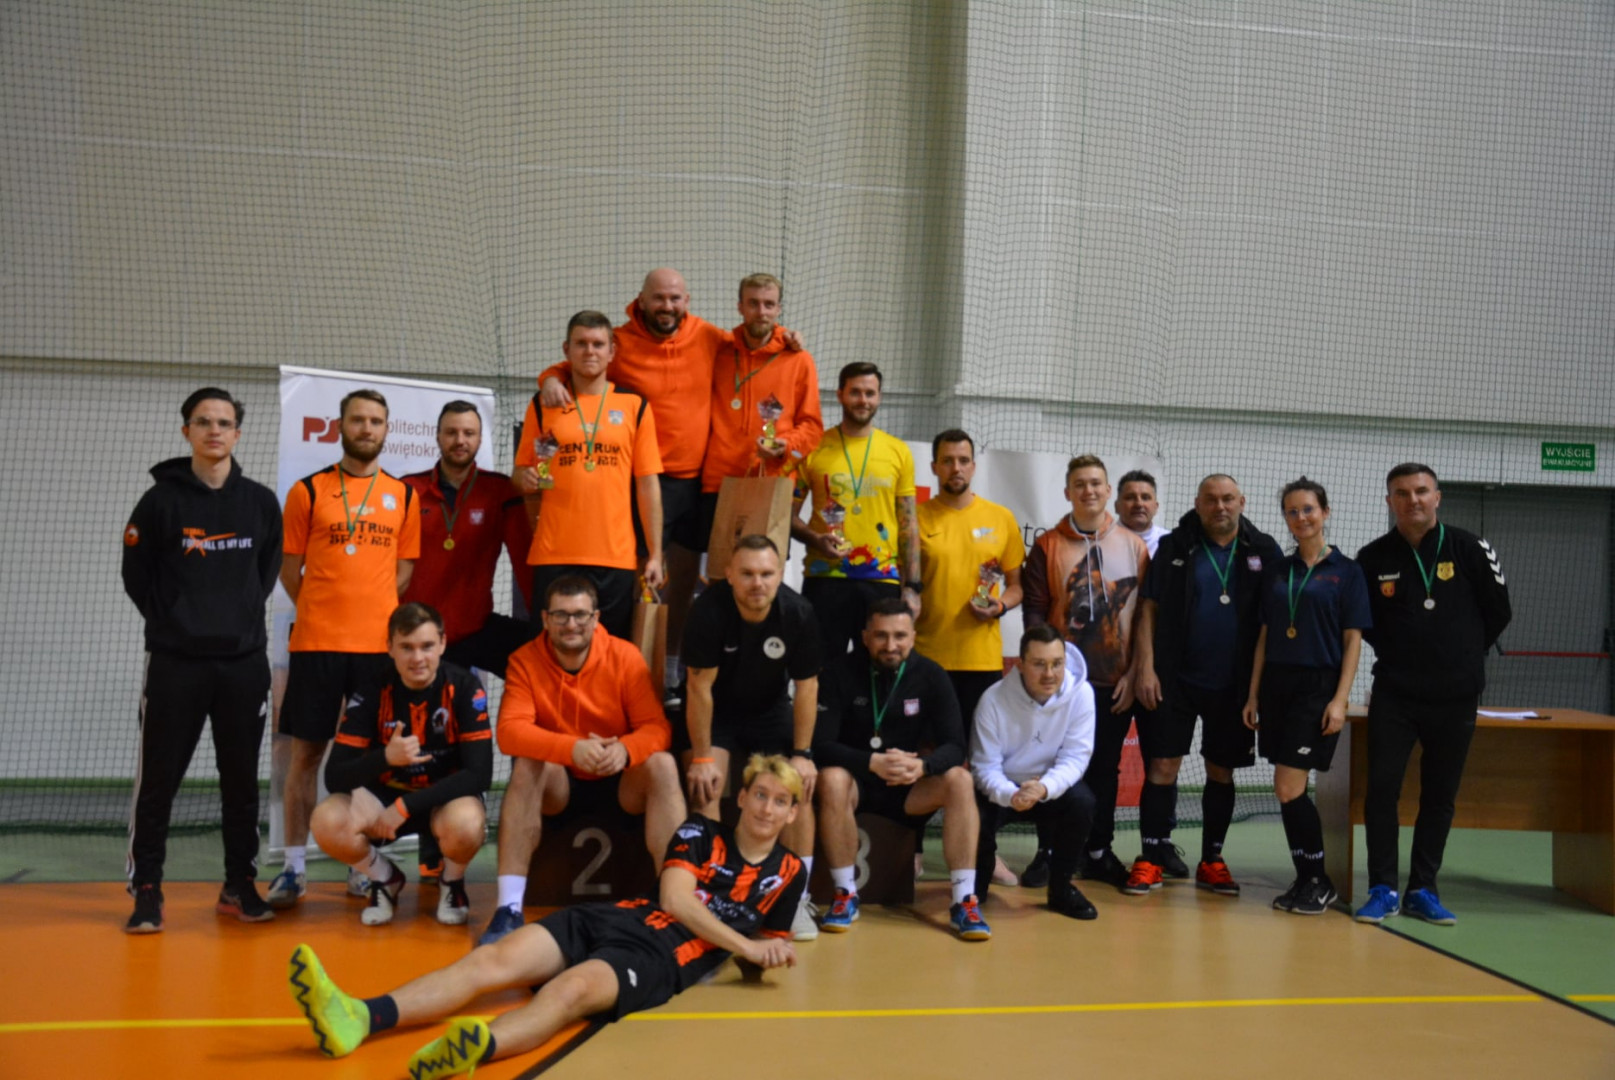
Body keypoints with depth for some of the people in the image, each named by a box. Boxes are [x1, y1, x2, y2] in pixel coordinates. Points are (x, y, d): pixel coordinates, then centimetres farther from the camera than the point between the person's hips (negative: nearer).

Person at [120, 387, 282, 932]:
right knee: (159, 779, 1)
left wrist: (243, 617, 9)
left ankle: (240, 886, 19)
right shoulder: (161, 499, -3)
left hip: (245, 661, 2)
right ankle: (147, 891, 11)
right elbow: (136, 575, 3)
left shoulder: (261, 502, 4)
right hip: (176, 662, -2)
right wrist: (174, 623, 2)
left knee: (241, 779, 8)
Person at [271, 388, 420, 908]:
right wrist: (321, 613, 2)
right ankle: (293, 867, 11)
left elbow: (404, 568, 11)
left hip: (380, 643, 2)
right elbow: (289, 567, 6)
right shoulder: (308, 491, 4)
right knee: (306, 751, 2)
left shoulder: (404, 495, 9)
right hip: (316, 643, -1)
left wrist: (370, 611, 4)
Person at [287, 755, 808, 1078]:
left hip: (662, 957, -3)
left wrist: (760, 958, -4)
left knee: (573, 989, -36)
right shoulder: (700, 833, 12)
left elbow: (771, 948, 20)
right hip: (614, 918, 3)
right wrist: (744, 944, -9)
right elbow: (675, 899, -3)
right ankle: (357, 1018, -37)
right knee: (493, 961, -20)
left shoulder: (788, 873, 11)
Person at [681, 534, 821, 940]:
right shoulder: (708, 609, -29)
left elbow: (806, 686, -12)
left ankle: (796, 898, -2)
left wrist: (802, 753, -12)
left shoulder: (798, 613, -23)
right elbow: (700, 686, -22)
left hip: (770, 707, 2)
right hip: (714, 708, -2)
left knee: (799, 787, -11)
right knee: (704, 785, -20)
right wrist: (701, 757, -20)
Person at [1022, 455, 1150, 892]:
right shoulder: (1048, 545, 2)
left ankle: (1099, 851, 19)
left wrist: (1135, 673, -2)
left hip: (1116, 681, 1)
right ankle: (1048, 851, 13)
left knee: (1105, 768, 9)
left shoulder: (1134, 547, 5)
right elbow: (1034, 610, -1)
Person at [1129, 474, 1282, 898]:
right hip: (1175, 679, -1)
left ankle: (1211, 862, 21)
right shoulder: (1173, 546, 2)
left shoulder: (1263, 550, 3)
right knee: (1162, 767, -2)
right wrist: (1146, 668, -8)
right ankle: (1150, 861, 5)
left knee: (1221, 772, 9)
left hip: (1234, 685, 1)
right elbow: (1149, 609, 0)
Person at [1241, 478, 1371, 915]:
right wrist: (1253, 693, 8)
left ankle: (1319, 882, 5)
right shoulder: (1276, 571, 11)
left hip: (1318, 686, -5)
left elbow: (1353, 640, -4)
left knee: (1288, 787, -11)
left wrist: (1340, 699, -12)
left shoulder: (1346, 571, -1)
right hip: (1276, 683, 5)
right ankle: (1306, 880, 17)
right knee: (1288, 790, 6)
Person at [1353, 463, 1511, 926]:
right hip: (1394, 695, 0)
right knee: (1381, 789, -7)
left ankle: (1422, 891, 18)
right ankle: (1383, 889, 4)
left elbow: (1499, 611, 5)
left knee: (1440, 796, 7)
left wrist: (1463, 657, 8)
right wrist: (1396, 654, 6)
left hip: (1456, 696, 0)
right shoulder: (1373, 558, -2)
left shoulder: (1469, 549, -3)